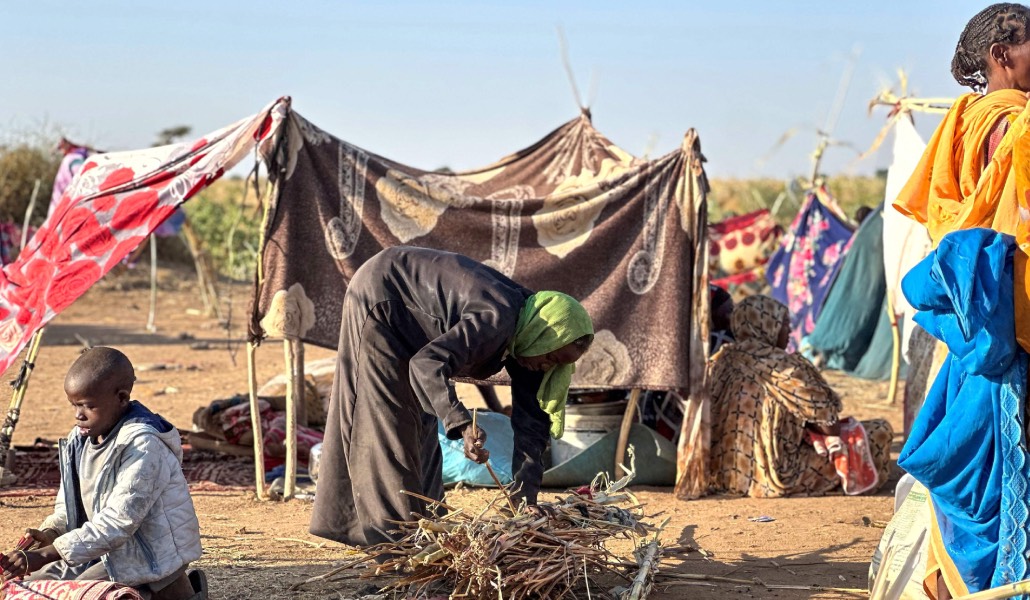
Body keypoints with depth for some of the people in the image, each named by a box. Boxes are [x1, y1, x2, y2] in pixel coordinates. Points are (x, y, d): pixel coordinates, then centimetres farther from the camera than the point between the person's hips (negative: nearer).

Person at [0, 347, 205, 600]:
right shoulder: (79, 440, 3)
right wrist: (49, 534, -14)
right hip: (108, 555, 9)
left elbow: (117, 522, -27)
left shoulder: (142, 446, -23)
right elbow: (67, 506, 11)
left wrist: (45, 555, -29)